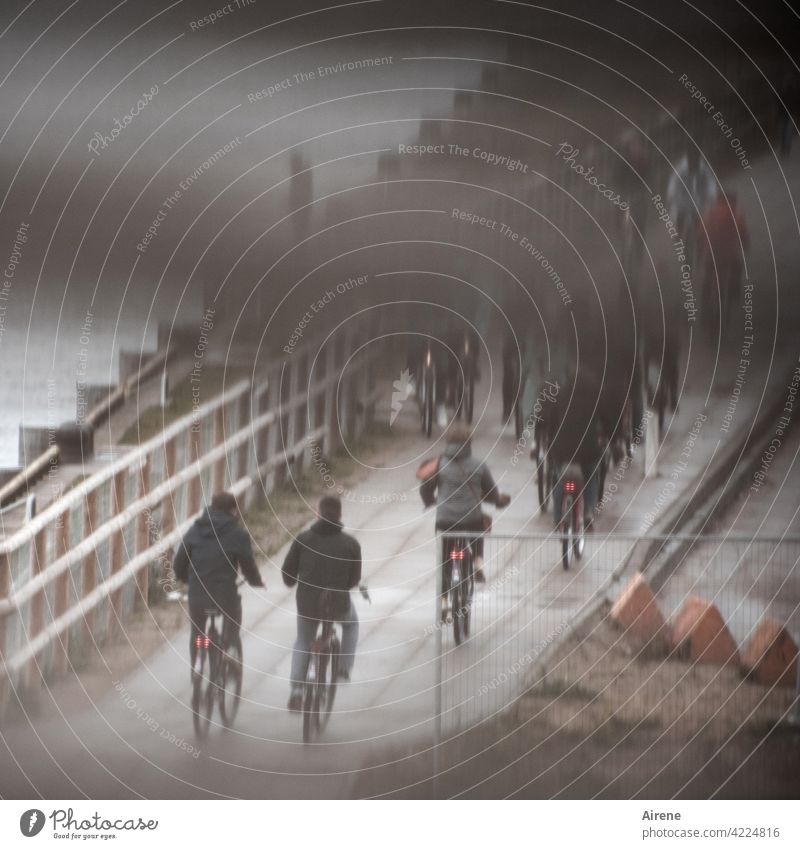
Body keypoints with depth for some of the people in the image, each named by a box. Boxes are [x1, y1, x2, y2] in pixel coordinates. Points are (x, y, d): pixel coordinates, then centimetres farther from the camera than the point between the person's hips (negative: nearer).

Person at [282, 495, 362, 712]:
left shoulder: (303, 539, -5)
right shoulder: (351, 544, -5)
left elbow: (288, 571, 0)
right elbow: (355, 579, 2)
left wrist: (291, 583, 24)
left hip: (307, 604, 1)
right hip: (339, 604, -1)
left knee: (302, 643, 25)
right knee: (351, 624, 35)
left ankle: (296, 690, 10)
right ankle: (344, 669, 28)